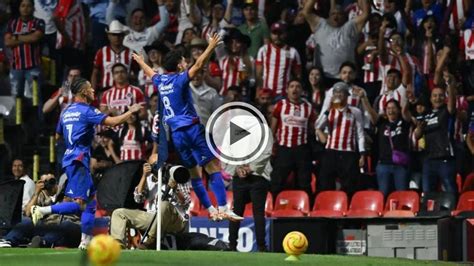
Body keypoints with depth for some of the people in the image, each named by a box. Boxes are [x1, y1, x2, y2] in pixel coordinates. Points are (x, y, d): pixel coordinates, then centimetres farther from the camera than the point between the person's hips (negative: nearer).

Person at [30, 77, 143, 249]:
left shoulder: (66, 111, 15)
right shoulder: (86, 111, -9)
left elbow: (58, 135, 26)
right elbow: (113, 122, -15)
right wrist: (131, 111, -2)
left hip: (70, 157, 9)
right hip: (78, 159, -9)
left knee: (90, 199, 10)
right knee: (80, 203, -12)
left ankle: (86, 241, 8)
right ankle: (43, 211, -19)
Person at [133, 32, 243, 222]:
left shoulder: (161, 81, 13)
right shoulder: (180, 79, -6)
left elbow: (150, 72, 35)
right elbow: (198, 65, -20)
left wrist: (140, 61, 54)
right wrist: (211, 47, -20)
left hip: (175, 133, 7)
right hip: (191, 127, -7)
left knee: (193, 172, 12)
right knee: (213, 167, -11)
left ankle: (210, 209, 12)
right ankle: (223, 208, -22)